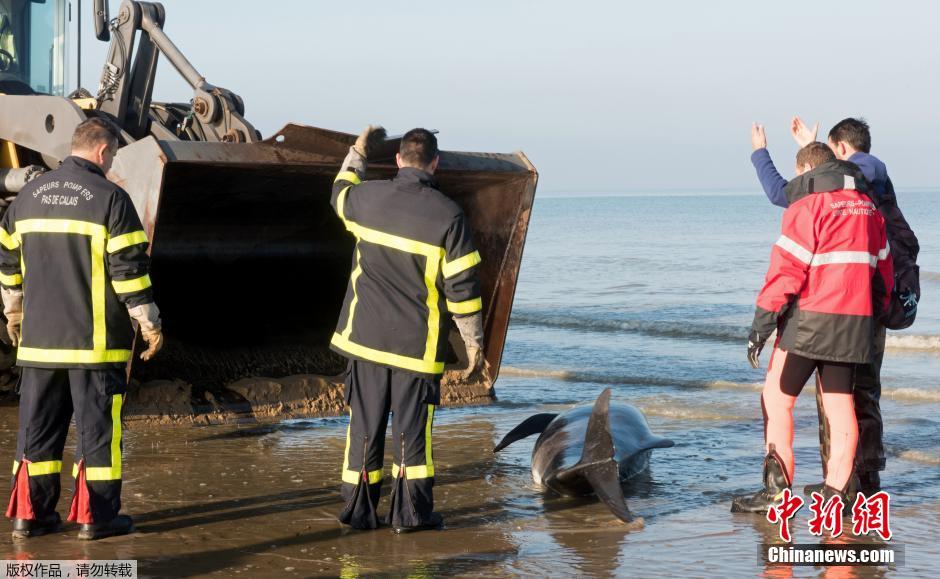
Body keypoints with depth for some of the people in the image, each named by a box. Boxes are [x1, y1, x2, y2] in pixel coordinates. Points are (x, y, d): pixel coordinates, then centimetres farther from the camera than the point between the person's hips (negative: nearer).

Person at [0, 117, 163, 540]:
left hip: (39, 338, 6)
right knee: (98, 426, 2)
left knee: (38, 426, 12)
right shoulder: (110, 198, -9)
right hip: (96, 342, -5)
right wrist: (150, 324, -3)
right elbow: (130, 269, -11)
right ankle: (96, 517, 4)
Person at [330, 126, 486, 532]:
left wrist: (357, 153, 40)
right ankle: (411, 511, 7)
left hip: (365, 336, 3)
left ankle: (358, 510, 14)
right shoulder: (447, 215, -10)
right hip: (418, 342, -3)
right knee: (413, 426, 5)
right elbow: (463, 286, -9)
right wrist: (474, 343, -1)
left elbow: (340, 193, 27)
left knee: (364, 423, 10)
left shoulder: (366, 198, 0)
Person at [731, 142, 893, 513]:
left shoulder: (808, 204, -8)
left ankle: (777, 489, -3)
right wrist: (876, 313, 26)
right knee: (840, 405, 9)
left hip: (810, 317, -7)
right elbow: (883, 265, 19)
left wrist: (763, 321, -14)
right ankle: (835, 492, 8)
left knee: (776, 399, 1)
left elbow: (787, 267, -15)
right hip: (855, 322, 7)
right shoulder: (867, 205, 15)